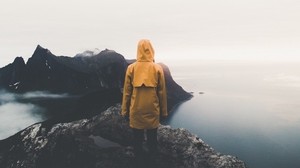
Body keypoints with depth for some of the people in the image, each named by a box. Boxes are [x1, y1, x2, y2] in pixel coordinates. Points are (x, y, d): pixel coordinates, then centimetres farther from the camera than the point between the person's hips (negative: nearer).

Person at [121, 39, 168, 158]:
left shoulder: (131, 68, -5)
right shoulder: (158, 68, -6)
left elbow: (127, 92, -2)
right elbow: (162, 92, -2)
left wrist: (125, 110, 8)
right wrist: (164, 111, 8)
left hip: (136, 110, 0)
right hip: (152, 110, 0)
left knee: (137, 138, 13)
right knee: (152, 138, 15)